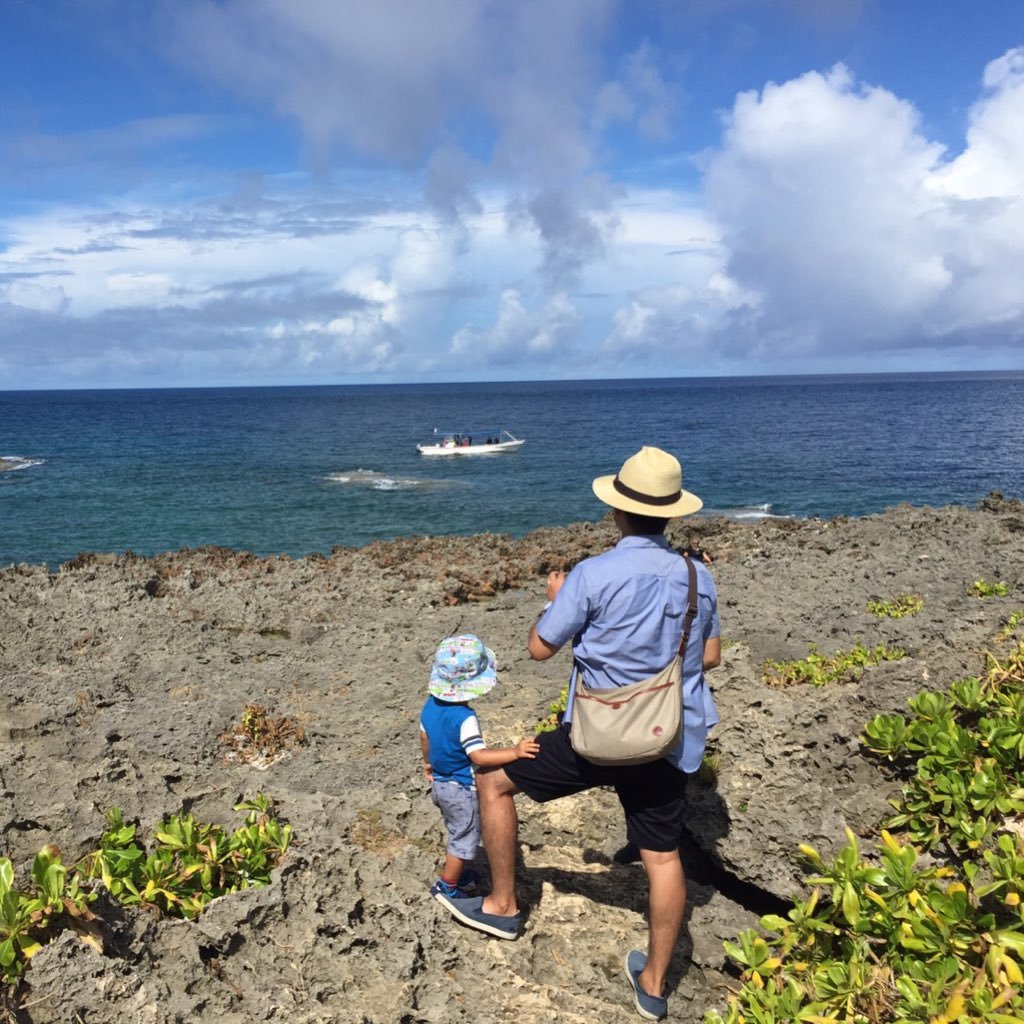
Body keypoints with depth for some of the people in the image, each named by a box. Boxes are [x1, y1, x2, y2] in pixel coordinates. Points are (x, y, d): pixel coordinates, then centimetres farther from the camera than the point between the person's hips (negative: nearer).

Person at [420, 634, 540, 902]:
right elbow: (478, 756, -37)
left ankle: (455, 872, 45)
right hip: (461, 789, -8)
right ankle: (447, 886, 26)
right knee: (465, 838, 13)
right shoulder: (464, 718, -32)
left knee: (457, 833, 28)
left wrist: (429, 764, 26)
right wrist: (515, 752, -45)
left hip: (440, 784, 8)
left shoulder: (431, 704, -6)